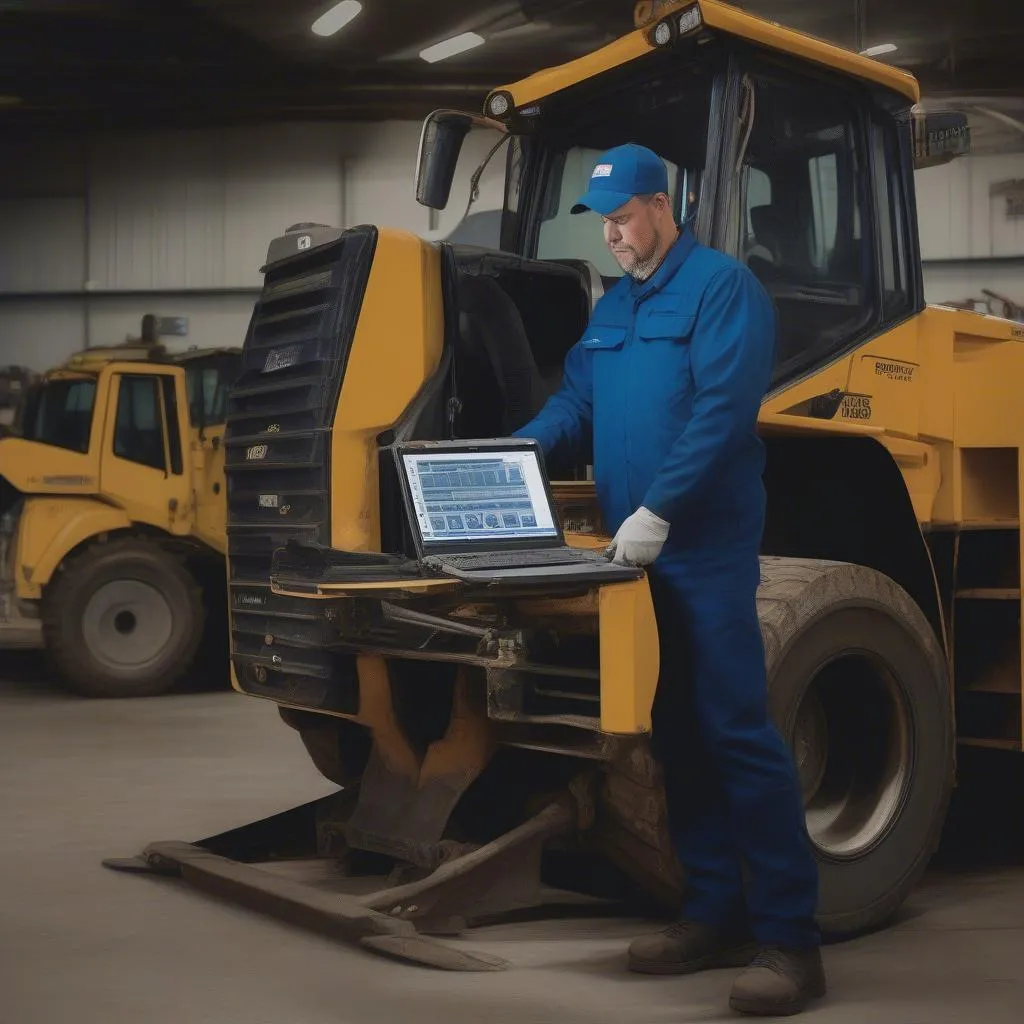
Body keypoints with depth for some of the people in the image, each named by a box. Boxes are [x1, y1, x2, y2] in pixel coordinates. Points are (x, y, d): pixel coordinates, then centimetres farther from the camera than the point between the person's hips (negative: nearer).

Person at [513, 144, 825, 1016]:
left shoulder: (722, 286, -7)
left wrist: (659, 509, -23)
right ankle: (716, 913, 20)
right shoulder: (611, 308, 19)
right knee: (676, 735, 10)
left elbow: (722, 411, -17)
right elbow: (577, 399, 18)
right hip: (634, 555, 8)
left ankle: (790, 937, -2)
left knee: (736, 731, -9)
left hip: (706, 550, -8)